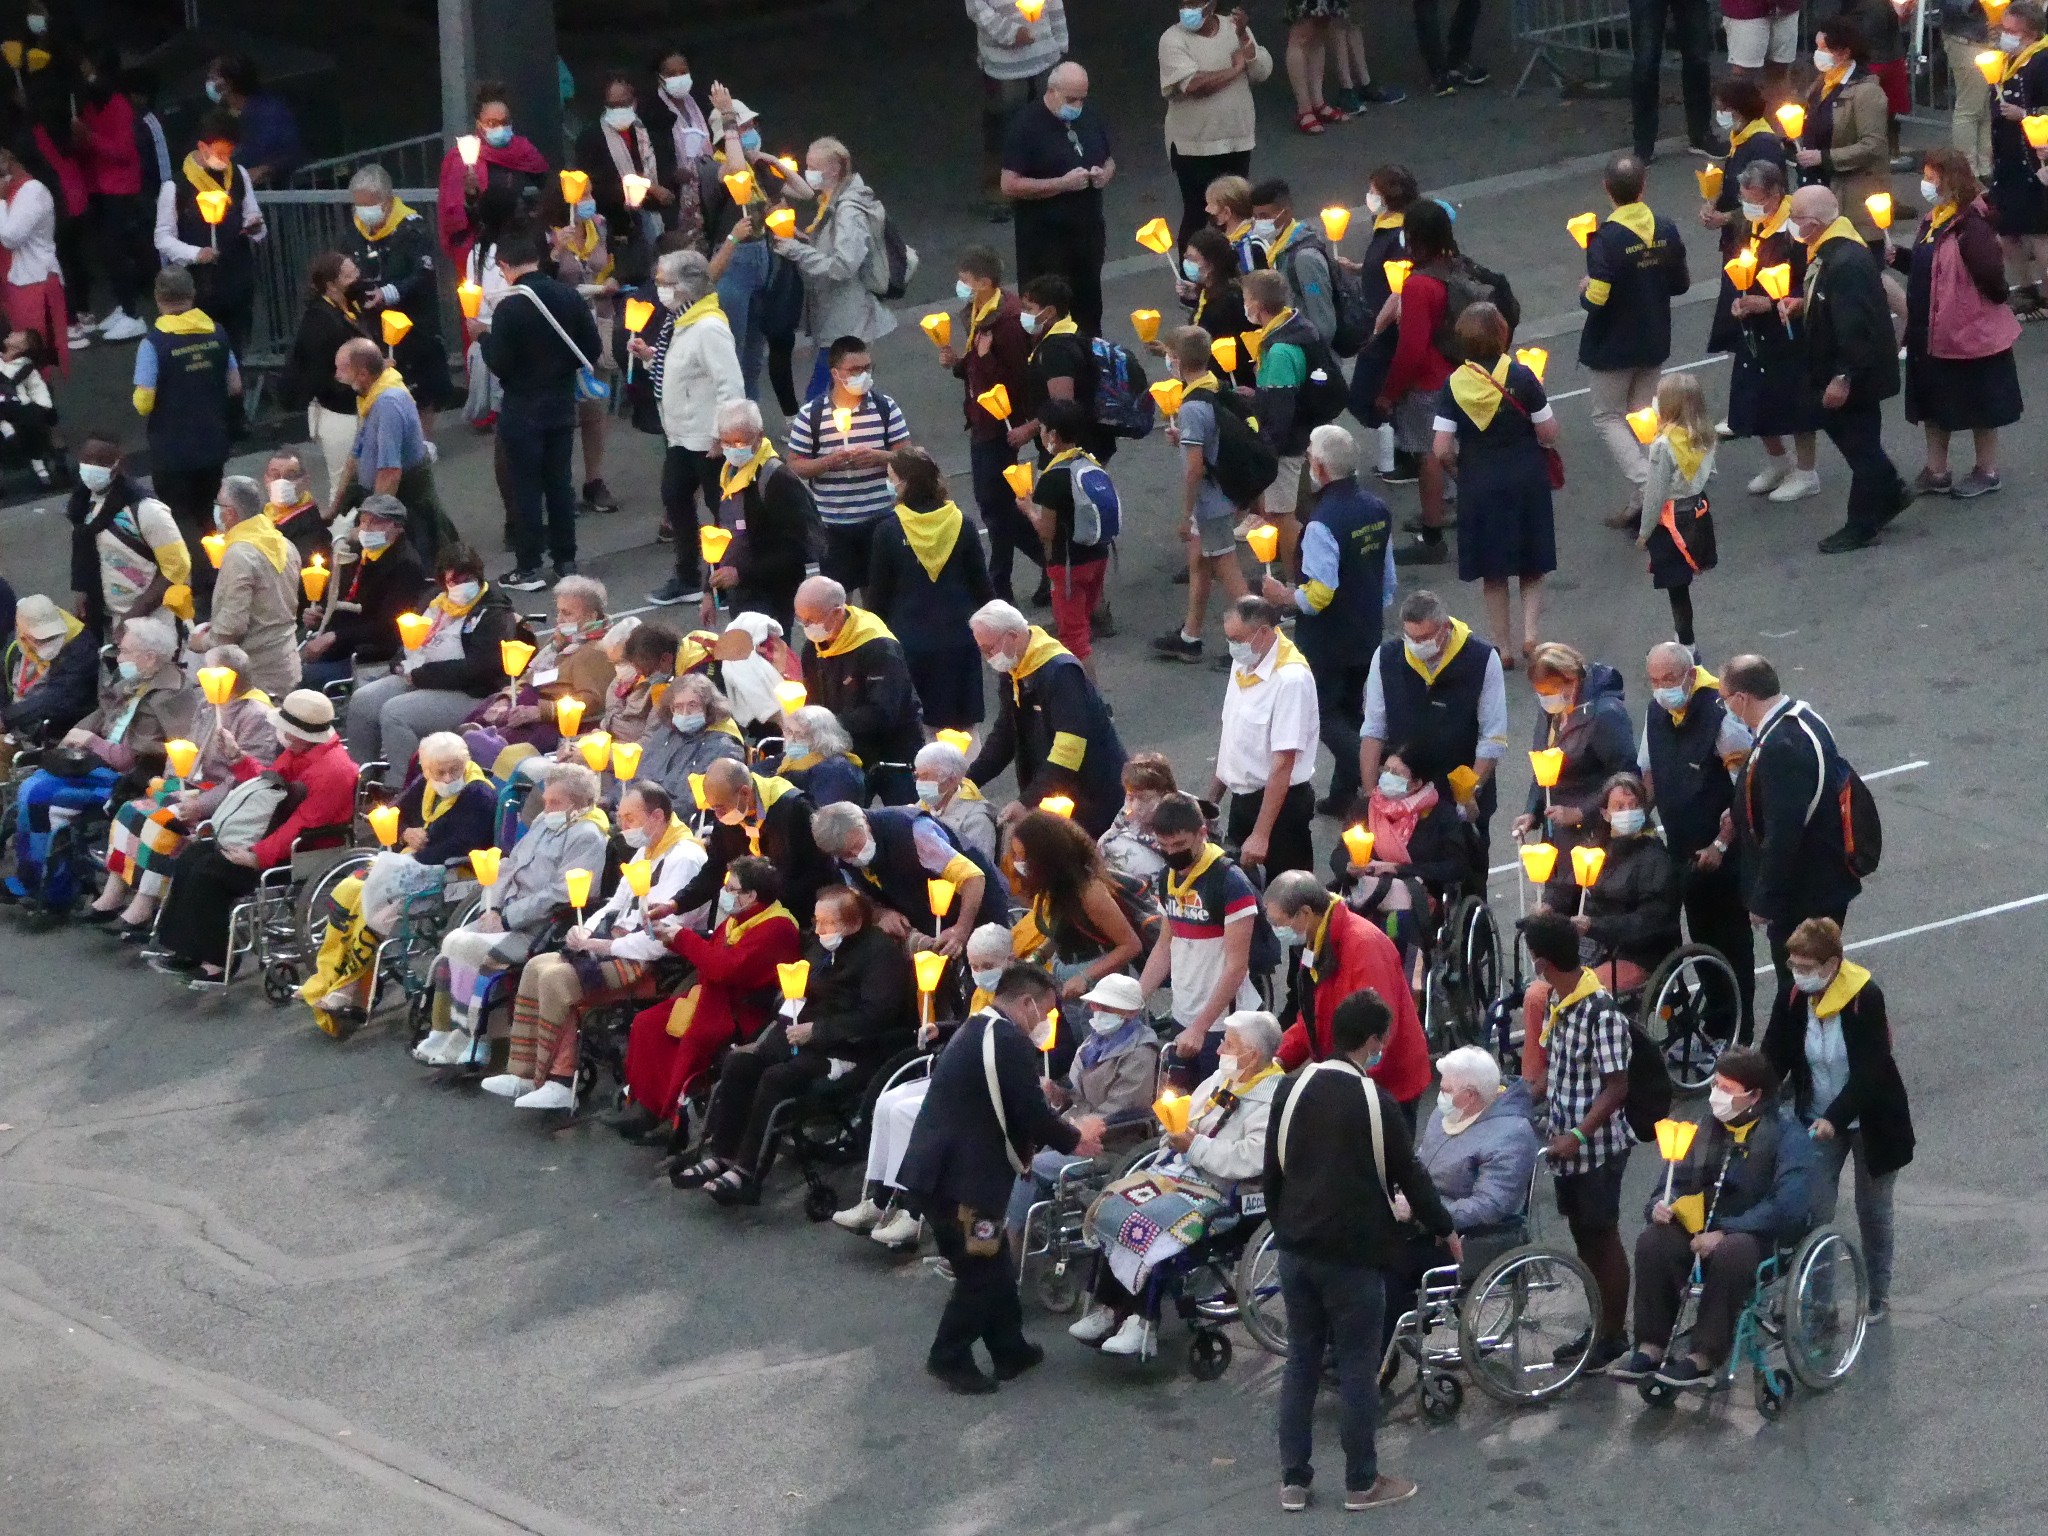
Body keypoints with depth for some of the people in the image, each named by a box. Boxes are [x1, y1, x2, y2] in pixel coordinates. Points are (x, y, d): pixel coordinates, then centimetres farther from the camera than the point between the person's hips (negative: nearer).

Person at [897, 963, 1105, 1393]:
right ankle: (950, 1357, 12)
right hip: (961, 1177, -10)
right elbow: (1032, 1115, -17)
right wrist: (1075, 1139, 3)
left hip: (938, 1168, 10)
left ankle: (1010, 1350, 27)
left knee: (992, 1261, 19)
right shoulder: (1011, 1042, -16)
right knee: (982, 1270, 2)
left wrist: (1060, 1133, 18)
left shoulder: (976, 1032, 17)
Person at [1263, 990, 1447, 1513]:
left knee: (1300, 1362, 12)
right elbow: (1409, 1174, -7)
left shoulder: (1292, 1090, 1)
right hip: (1354, 1253, -5)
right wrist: (1445, 1230, 7)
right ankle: (1361, 1483, 11)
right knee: (1358, 1368, 4)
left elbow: (1273, 1167, 9)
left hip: (1296, 1248, 5)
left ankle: (1293, 1480, 14)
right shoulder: (1374, 1101, -14)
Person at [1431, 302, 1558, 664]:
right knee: (1531, 566, 16)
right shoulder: (1521, 377, -14)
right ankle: (1530, 630, 1)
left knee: (1492, 572, 13)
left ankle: (1503, 645, 19)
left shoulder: (1454, 384, -11)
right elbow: (1549, 435, -9)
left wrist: (1457, 466, 9)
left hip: (1479, 485, 0)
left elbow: (1442, 451, -12)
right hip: (1527, 481, 0)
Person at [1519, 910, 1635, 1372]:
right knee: (1583, 1235, 17)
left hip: (1597, 1147, -8)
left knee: (1603, 1237, 4)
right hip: (1565, 1142, 8)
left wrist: (1578, 1135, -26)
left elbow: (1617, 1086, -21)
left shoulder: (1602, 1012, -22)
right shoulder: (1556, 1002, 4)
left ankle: (1614, 1332, 17)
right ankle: (1599, 1324, 30)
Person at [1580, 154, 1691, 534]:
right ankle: (1642, 505, 19)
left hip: (1613, 346, -6)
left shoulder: (1606, 239, -24)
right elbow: (1681, 283, 4)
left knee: (1608, 417, 9)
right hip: (1654, 344, 6)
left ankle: (1646, 487, -10)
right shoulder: (1666, 231, -7)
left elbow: (1596, 300, -25)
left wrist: (1584, 289, -4)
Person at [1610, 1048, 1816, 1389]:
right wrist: (1662, 1205, -6)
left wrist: (1725, 1232, -26)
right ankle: (1651, 1348, -19)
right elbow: (1680, 1182, 19)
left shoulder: (1786, 1134, -10)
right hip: (1707, 1231, 6)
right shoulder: (1711, 1129, 12)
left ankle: (1703, 1359, -33)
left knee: (1730, 1252, -39)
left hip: (1764, 1236, -6)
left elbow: (1788, 1205, -21)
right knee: (1652, 1241, -22)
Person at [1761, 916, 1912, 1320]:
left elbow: (1869, 1071, -28)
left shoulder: (1865, 998, -24)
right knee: (1813, 1211, -4)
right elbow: (1773, 1059, -7)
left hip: (1868, 1121, -3)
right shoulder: (1791, 999, -11)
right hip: (1817, 1120, 3)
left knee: (1872, 1210, 12)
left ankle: (1879, 1294, 30)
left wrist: (1835, 1118, -37)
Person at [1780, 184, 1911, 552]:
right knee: (1838, 427, 23)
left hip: (1855, 373, -10)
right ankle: (1891, 491, 37)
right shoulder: (1830, 251, 1)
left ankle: (1862, 526, 17)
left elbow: (1854, 325, -30)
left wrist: (1843, 377, -25)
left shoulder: (1847, 262, -31)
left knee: (1859, 443, 4)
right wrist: (1801, 304, 0)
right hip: (1837, 369, 10)